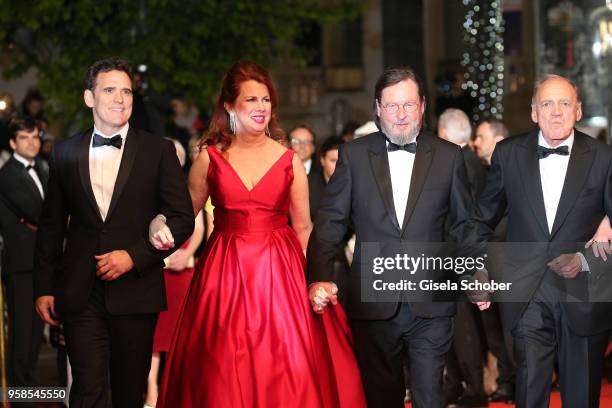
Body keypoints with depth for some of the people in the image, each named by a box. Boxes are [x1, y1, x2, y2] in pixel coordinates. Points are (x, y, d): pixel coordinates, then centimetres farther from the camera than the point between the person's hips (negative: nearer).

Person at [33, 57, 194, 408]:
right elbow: (52, 226, 12)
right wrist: (44, 288, 8)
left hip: (136, 290, 0)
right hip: (80, 293, 1)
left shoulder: (159, 151, 2)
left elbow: (182, 218, -1)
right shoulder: (65, 152, 8)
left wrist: (134, 255, -12)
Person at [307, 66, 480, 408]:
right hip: (373, 303, 1)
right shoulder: (354, 154, 3)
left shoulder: (449, 156, 4)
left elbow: (465, 224, 10)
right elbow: (331, 220, 1)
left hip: (431, 304, 0)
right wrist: (320, 277, -10)